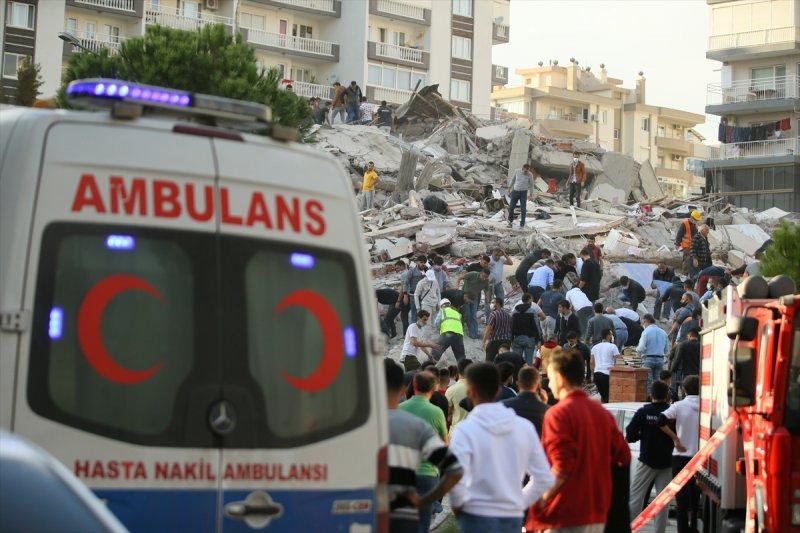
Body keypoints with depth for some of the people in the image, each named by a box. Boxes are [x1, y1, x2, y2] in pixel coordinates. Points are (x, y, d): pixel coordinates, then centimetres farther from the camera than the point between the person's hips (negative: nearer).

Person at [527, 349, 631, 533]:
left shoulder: (558, 413, -11)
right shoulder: (602, 412, 11)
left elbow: (561, 467, -20)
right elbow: (623, 457, 13)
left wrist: (542, 500, -12)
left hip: (565, 516, -7)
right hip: (597, 513, 7)